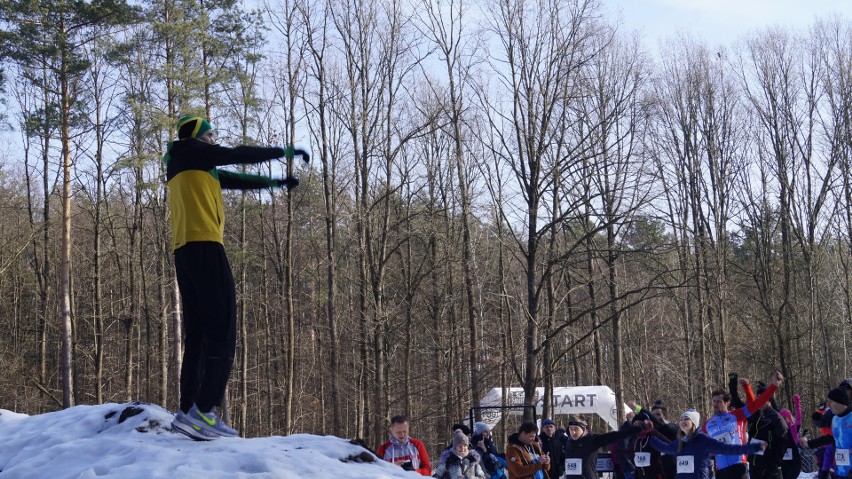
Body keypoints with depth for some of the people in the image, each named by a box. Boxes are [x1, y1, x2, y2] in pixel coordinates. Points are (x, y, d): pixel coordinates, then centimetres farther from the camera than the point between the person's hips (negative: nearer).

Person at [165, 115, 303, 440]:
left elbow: (236, 180, 33)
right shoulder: (192, 151, 4)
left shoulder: (195, 166, 28)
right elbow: (239, 156, 5)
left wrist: (276, 183, 36)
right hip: (205, 246, -10)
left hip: (184, 252, 10)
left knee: (197, 334, 8)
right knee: (221, 331, -13)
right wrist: (286, 151, 16)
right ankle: (204, 411, -22)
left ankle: (189, 412, 3)